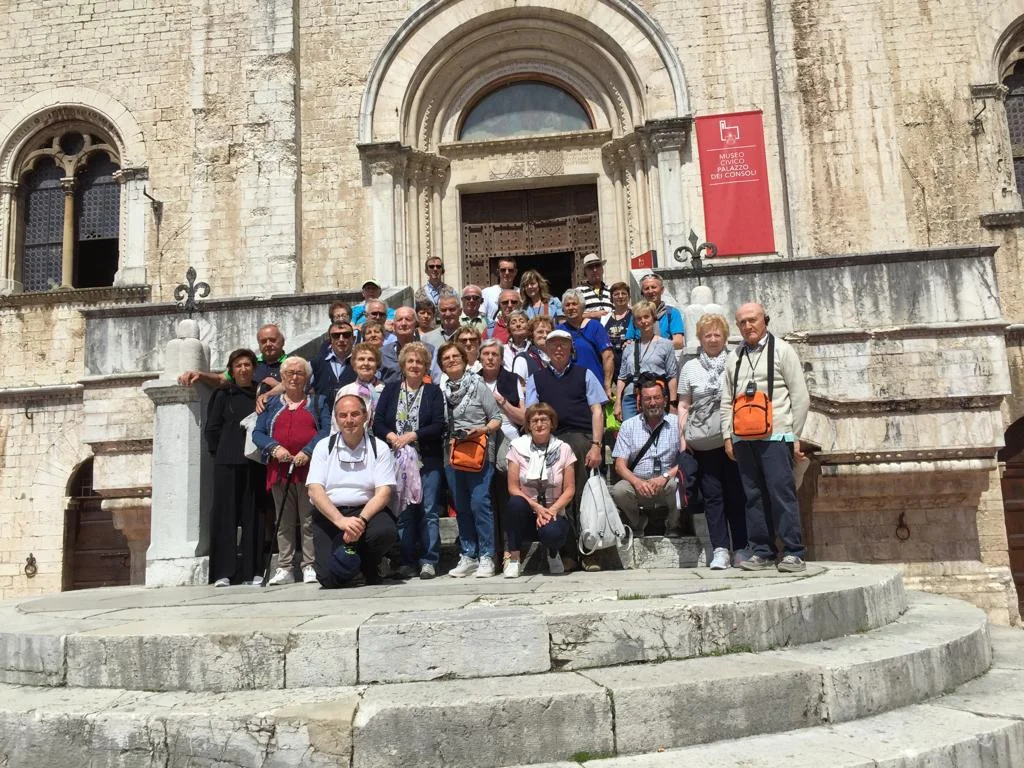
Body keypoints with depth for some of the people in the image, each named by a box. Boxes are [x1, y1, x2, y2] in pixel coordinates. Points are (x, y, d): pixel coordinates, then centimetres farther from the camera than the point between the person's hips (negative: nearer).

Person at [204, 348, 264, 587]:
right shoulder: (223, 394, 7)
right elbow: (211, 429, 6)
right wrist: (221, 452, 3)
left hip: (255, 462, 2)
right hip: (227, 462, -2)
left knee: (253, 514, 3)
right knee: (225, 513, -2)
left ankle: (251, 571, 8)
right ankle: (223, 572, 1)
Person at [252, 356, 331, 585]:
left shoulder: (318, 402, 14)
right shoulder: (270, 403, 18)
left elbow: (326, 430, 1)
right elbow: (257, 433, 9)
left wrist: (308, 452, -14)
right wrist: (274, 448, -10)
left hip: (309, 469, -2)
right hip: (279, 470, 2)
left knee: (309, 521, -4)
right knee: (284, 522, 5)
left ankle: (310, 567, 0)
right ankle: (284, 568, 9)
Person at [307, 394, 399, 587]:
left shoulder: (379, 448, 3)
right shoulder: (324, 447, 5)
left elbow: (384, 492, -5)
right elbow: (314, 490, -6)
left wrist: (361, 520, -23)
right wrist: (341, 520, -21)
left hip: (367, 511, 0)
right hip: (329, 515, 0)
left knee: (386, 531, -34)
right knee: (329, 578, -19)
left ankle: (369, 568, 1)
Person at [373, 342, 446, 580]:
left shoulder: (433, 391, 6)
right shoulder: (390, 390, 12)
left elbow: (439, 425, -4)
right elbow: (378, 423, 6)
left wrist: (412, 436, -13)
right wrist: (391, 436, -13)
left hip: (428, 461, -2)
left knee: (429, 511, -2)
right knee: (403, 512, 3)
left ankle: (429, 561, 4)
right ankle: (407, 561, 10)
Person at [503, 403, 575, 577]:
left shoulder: (563, 449, 1)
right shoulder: (518, 447, 0)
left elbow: (569, 489, -1)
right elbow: (513, 488, -3)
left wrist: (552, 510, -17)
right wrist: (536, 507, -17)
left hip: (554, 513, 0)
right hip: (527, 515, 1)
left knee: (551, 533, -34)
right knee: (515, 503, -34)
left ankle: (552, 552, 6)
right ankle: (512, 557, -14)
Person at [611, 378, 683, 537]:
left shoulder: (676, 424, 5)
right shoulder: (628, 426, 8)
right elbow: (620, 465, 2)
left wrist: (665, 477, -20)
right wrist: (637, 482, -18)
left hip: (668, 483, -1)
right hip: (637, 483, 1)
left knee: (682, 486, -33)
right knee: (619, 490, -30)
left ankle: (673, 527, -2)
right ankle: (637, 527, 1)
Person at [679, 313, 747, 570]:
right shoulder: (690, 367, 12)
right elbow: (683, 406, 11)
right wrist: (682, 436, 2)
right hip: (703, 442, 1)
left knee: (736, 494, 3)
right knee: (712, 495, 2)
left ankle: (741, 549, 11)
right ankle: (720, 550, 5)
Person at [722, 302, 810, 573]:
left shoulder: (782, 350, 4)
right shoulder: (734, 357, 16)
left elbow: (800, 396, 1)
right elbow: (726, 401, 17)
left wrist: (796, 435, -3)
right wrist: (728, 436, 9)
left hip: (775, 435, -4)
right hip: (743, 438, 4)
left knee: (781, 492, -7)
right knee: (753, 495, 6)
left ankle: (793, 553, -1)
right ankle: (761, 551, 12)